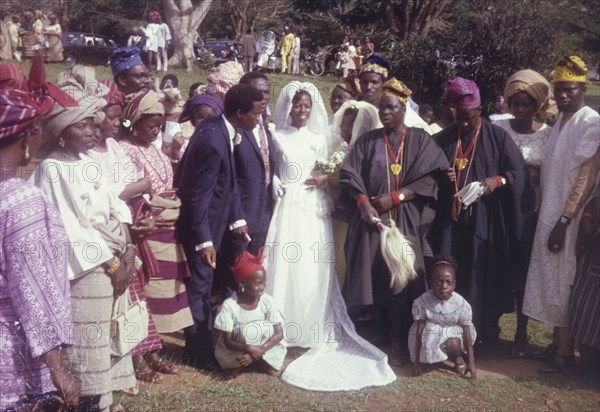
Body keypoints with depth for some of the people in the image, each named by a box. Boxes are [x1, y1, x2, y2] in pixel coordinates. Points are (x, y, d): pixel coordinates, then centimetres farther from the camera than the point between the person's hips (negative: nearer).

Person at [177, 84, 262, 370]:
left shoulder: (220, 128, -2)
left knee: (205, 282, 21)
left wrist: (237, 217, 8)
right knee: (200, 284, 4)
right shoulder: (213, 142, -30)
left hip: (211, 217, 9)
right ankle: (200, 351, 19)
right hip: (201, 221, -9)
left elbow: (228, 181, 6)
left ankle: (202, 338, 37)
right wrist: (204, 241, -24)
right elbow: (199, 195, -26)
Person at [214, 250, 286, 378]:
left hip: (261, 345, 3)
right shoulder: (229, 305, -22)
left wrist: (258, 350, -31)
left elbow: (279, 333, -17)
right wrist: (249, 348, -39)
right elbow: (227, 342, -20)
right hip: (234, 350, -3)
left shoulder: (267, 301, -15)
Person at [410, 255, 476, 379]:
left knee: (452, 344, -33)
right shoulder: (422, 301, -22)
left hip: (453, 332, -1)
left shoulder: (461, 304, -21)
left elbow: (467, 335, -14)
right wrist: (416, 361, -15)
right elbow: (419, 331, -18)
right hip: (431, 333, 1)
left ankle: (458, 358, 4)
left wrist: (471, 363, -14)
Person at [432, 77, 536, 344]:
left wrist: (498, 180, -20)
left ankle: (486, 331, 14)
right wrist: (440, 178, -8)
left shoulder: (498, 137, 1)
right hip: (450, 220, 3)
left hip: (485, 221, -2)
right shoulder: (443, 139, 9)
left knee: (484, 277, 2)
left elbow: (520, 172, -2)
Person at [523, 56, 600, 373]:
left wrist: (564, 220, -19)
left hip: (570, 218, -8)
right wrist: (545, 214, 8)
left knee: (565, 282, -1)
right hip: (550, 214, 8)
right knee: (552, 280, 12)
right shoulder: (559, 121, 12)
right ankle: (557, 342, 23)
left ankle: (566, 350, 11)